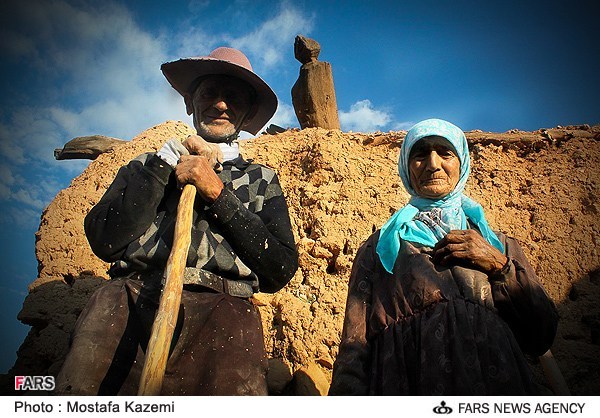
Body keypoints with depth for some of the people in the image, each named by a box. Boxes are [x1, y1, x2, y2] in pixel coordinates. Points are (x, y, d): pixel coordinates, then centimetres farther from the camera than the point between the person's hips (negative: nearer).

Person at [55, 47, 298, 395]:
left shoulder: (262, 180, 22)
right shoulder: (146, 166, 24)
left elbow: (281, 271, 6)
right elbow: (104, 242, 7)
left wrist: (218, 194, 1)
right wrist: (164, 164, 5)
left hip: (220, 304, 0)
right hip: (131, 296, 1)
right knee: (80, 386, -25)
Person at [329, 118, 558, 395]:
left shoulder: (500, 246, 17)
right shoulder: (378, 249, 10)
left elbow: (541, 339, 10)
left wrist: (499, 266, 0)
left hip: (497, 383, 2)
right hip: (408, 383, -1)